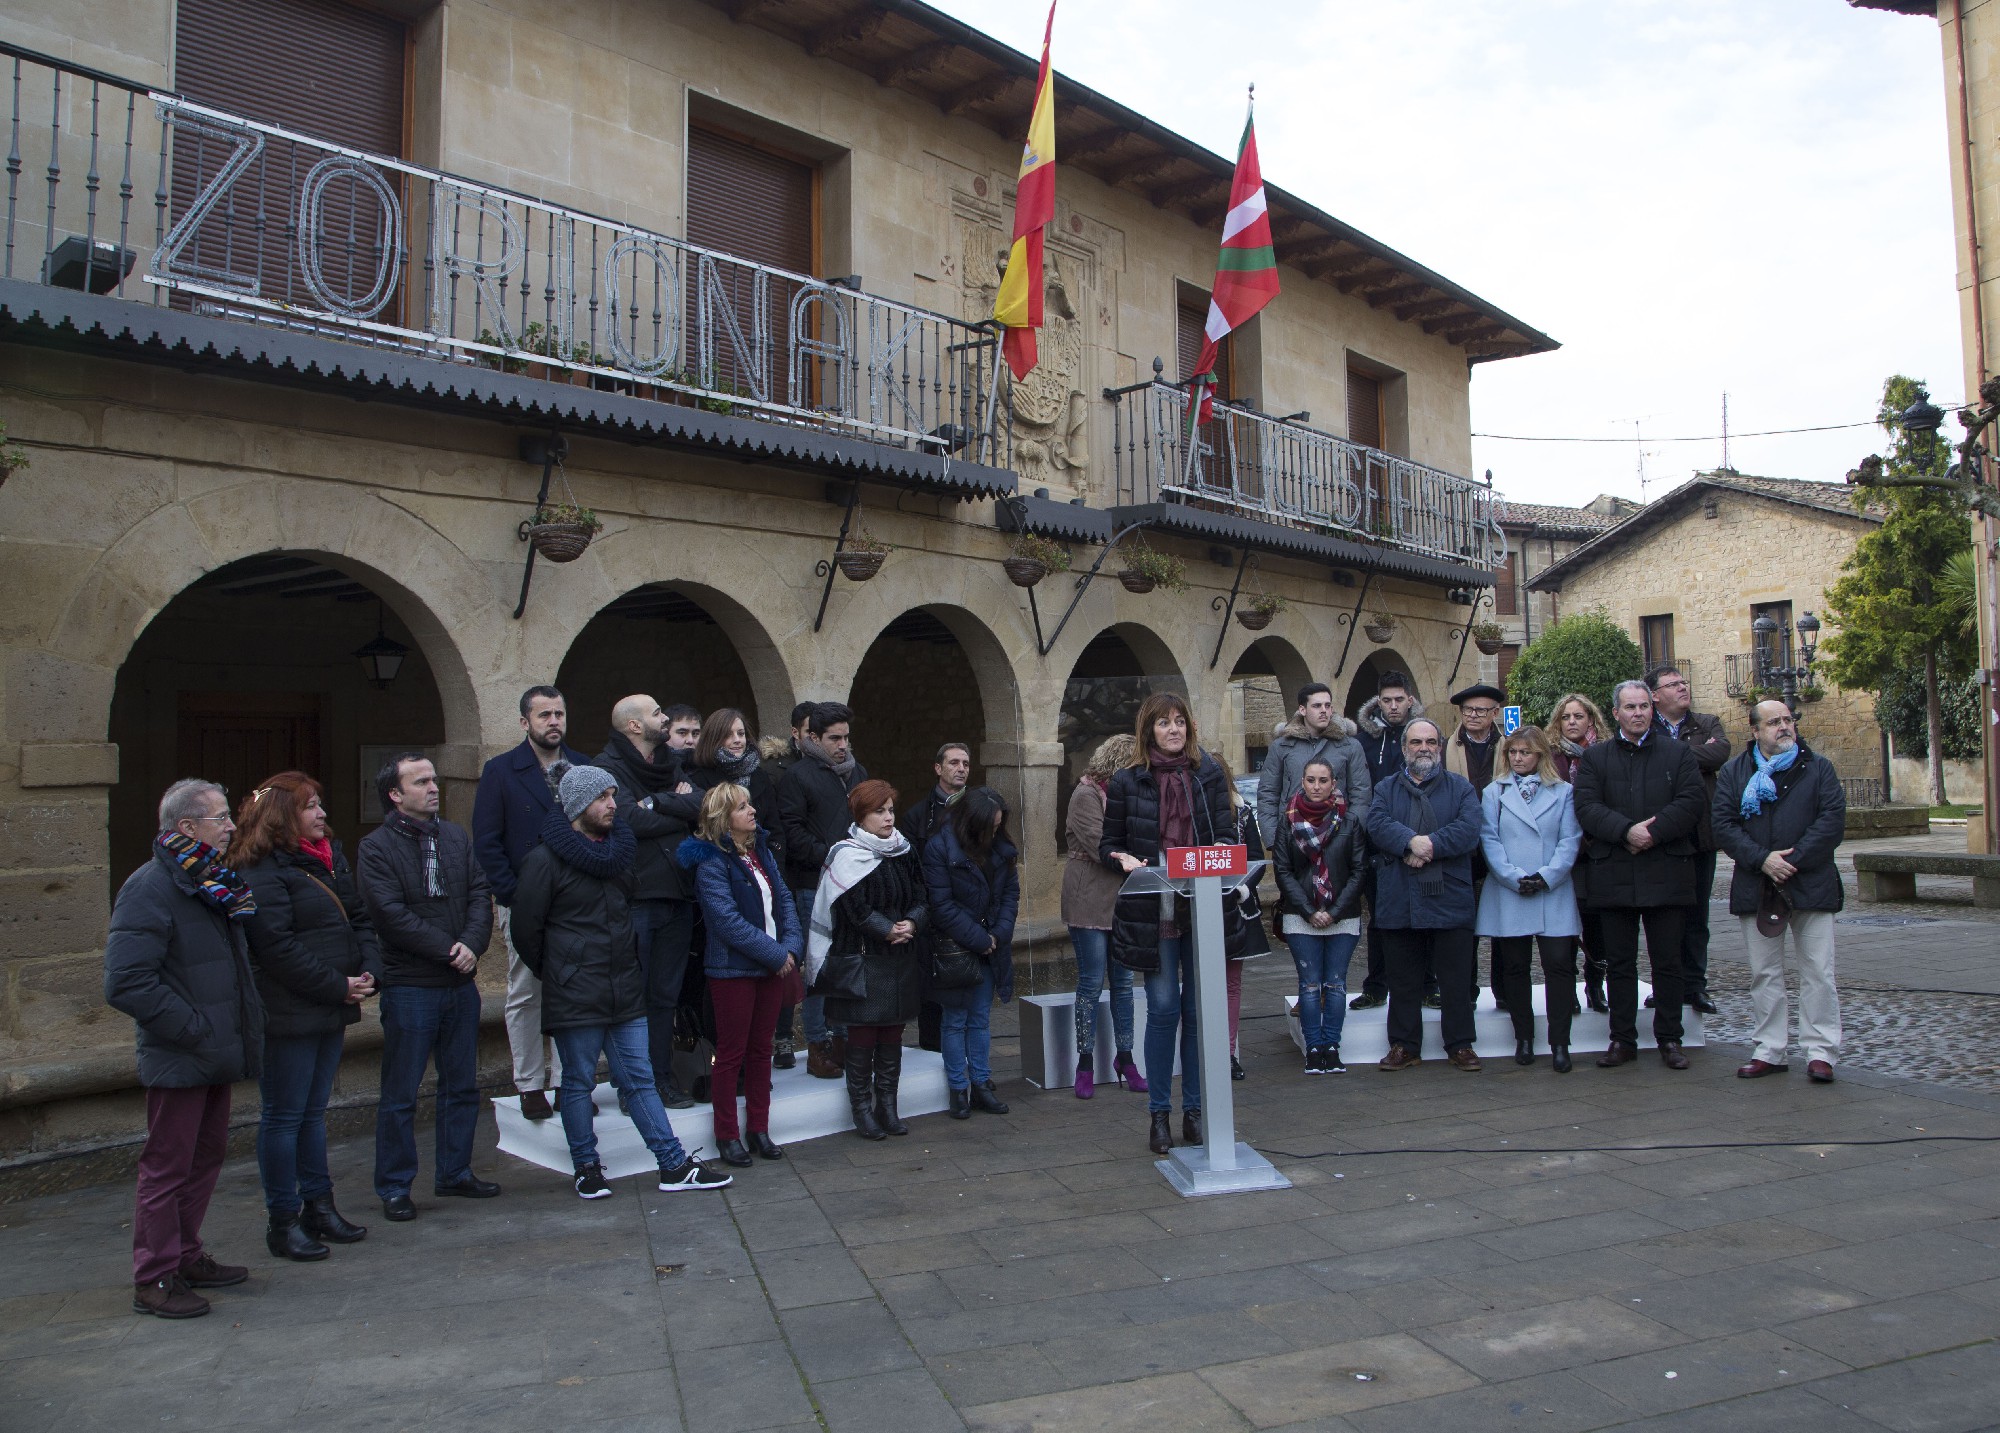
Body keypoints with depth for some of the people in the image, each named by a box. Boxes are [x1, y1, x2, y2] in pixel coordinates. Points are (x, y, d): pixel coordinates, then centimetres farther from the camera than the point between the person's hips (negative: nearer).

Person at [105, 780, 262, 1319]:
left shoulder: (215, 883, 10)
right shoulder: (151, 887, -17)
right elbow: (126, 983, -23)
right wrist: (192, 1029, -20)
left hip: (214, 1054, 9)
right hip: (178, 1059, -9)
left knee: (206, 1156, 18)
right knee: (166, 1167, 2)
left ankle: (186, 1258, 32)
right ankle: (154, 1281, 14)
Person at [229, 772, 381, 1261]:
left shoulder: (330, 857, 12)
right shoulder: (262, 872, -15)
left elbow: (359, 919, 14)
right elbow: (278, 948, -21)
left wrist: (368, 971, -2)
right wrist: (339, 986, -17)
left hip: (331, 1009, 8)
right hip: (288, 1015, -8)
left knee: (313, 1110, 17)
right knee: (284, 1116, 2)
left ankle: (319, 1206, 27)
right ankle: (283, 1222, 12)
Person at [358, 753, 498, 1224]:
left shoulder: (456, 837, 10)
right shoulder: (376, 848, -7)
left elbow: (480, 894, 4)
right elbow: (392, 914, -15)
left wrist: (471, 944, -13)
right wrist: (447, 948, -16)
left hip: (461, 983, 6)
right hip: (409, 987, -5)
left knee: (462, 1086, 14)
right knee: (400, 1095, 2)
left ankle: (455, 1172, 27)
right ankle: (394, 1188, 14)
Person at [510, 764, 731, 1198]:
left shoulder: (619, 848, 11)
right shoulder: (546, 858, -10)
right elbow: (526, 929, -6)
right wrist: (557, 975, 2)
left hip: (626, 993, 6)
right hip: (575, 996, -6)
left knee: (640, 1079, 8)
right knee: (579, 1083, 6)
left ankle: (674, 1166, 10)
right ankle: (586, 1169, 20)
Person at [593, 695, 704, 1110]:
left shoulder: (672, 765, 15)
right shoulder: (608, 767, -6)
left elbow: (702, 803, -2)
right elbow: (634, 820, -18)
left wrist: (657, 802, -14)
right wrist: (680, 809, -4)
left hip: (676, 896, 6)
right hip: (634, 898, -6)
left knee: (665, 995, 11)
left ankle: (662, 1079, 19)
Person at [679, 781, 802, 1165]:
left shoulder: (760, 850, 8)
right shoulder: (711, 862, -14)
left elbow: (783, 899, 7)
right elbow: (728, 921, -20)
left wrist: (791, 946, -8)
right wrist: (776, 954, -16)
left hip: (773, 966, 7)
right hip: (732, 970, -7)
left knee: (761, 1050, 14)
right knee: (731, 1054, 4)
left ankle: (758, 1129, 24)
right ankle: (727, 1135, 16)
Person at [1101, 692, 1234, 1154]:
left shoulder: (1208, 773, 7)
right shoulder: (1127, 781, 2)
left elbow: (1227, 833, 7)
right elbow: (1108, 842, 7)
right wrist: (1124, 858, -14)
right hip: (1154, 908, -2)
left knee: (1199, 1008, 5)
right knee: (1163, 1008, -1)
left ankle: (1195, 1109, 18)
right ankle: (1159, 1113, 12)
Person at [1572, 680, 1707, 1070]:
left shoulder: (1677, 753, 8)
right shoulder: (1594, 758, 9)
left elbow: (1689, 804, -4)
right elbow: (1586, 807, -4)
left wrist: (1651, 833, -15)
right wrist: (1626, 831, -18)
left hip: (1666, 873, 0)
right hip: (1613, 874, 1)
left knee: (1667, 961, 5)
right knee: (1619, 963, 6)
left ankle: (1670, 1039, 15)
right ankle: (1622, 1039, 14)